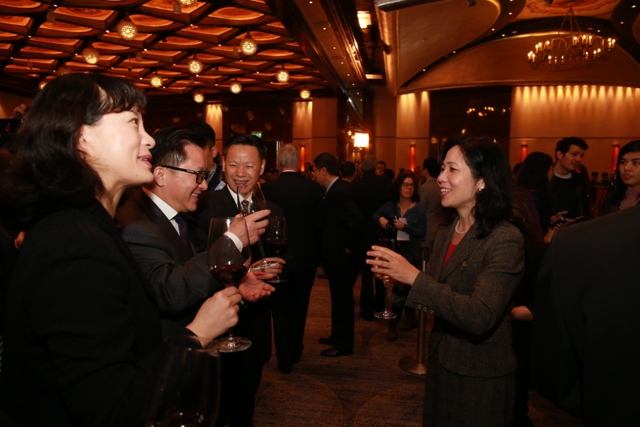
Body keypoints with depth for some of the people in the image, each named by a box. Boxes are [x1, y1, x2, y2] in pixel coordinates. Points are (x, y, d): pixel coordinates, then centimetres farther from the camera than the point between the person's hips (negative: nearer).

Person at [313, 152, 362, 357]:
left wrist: (349, 247, -22)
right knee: (339, 298, 21)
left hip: (341, 256, -10)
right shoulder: (335, 189, 8)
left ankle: (344, 344, 19)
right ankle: (337, 336, 37)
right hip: (335, 256, 10)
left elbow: (356, 219, -32)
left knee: (342, 299, 4)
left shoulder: (339, 191, -22)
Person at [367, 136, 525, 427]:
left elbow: (480, 317, -29)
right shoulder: (445, 236, 2)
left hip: (480, 378, -6)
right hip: (440, 365, 7)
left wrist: (414, 277, -31)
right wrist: (396, 275, -8)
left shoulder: (505, 240, -20)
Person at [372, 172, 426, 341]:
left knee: (400, 288, -2)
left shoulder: (418, 209, -8)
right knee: (404, 287, 18)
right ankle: (410, 317, 38)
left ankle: (393, 325, 10)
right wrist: (381, 218, -13)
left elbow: (422, 233, -11)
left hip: (410, 254, -4)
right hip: (393, 251, 4)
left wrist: (405, 227, -24)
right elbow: (375, 215, 9)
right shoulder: (390, 205, 2)